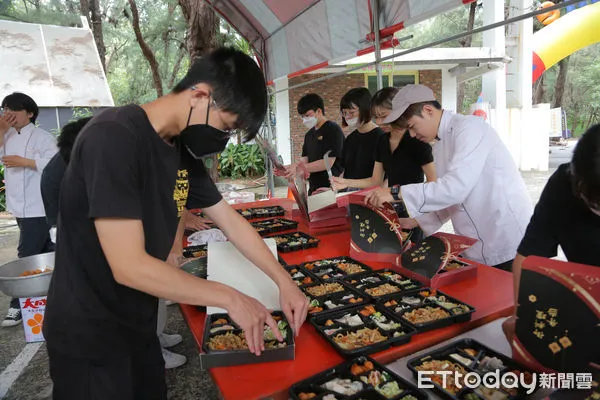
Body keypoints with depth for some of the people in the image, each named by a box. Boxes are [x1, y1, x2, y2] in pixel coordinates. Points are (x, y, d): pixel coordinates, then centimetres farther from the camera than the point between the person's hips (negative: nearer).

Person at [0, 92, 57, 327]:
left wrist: (24, 161, -22)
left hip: (37, 207, -8)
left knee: (26, 256, -6)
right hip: (20, 207, 8)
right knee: (44, 252, 18)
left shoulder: (42, 137, -9)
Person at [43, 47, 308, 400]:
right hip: (89, 334, -7)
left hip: (139, 324, 8)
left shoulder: (183, 148, 0)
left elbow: (232, 221, 5)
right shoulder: (113, 138, -26)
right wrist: (230, 298, -21)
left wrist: (284, 281, -1)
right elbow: (130, 267, -29)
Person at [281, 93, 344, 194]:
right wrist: (288, 168, -7)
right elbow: (306, 159, 10)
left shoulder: (333, 130, -10)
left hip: (332, 189, -7)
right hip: (313, 189, 7)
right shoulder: (309, 134, 14)